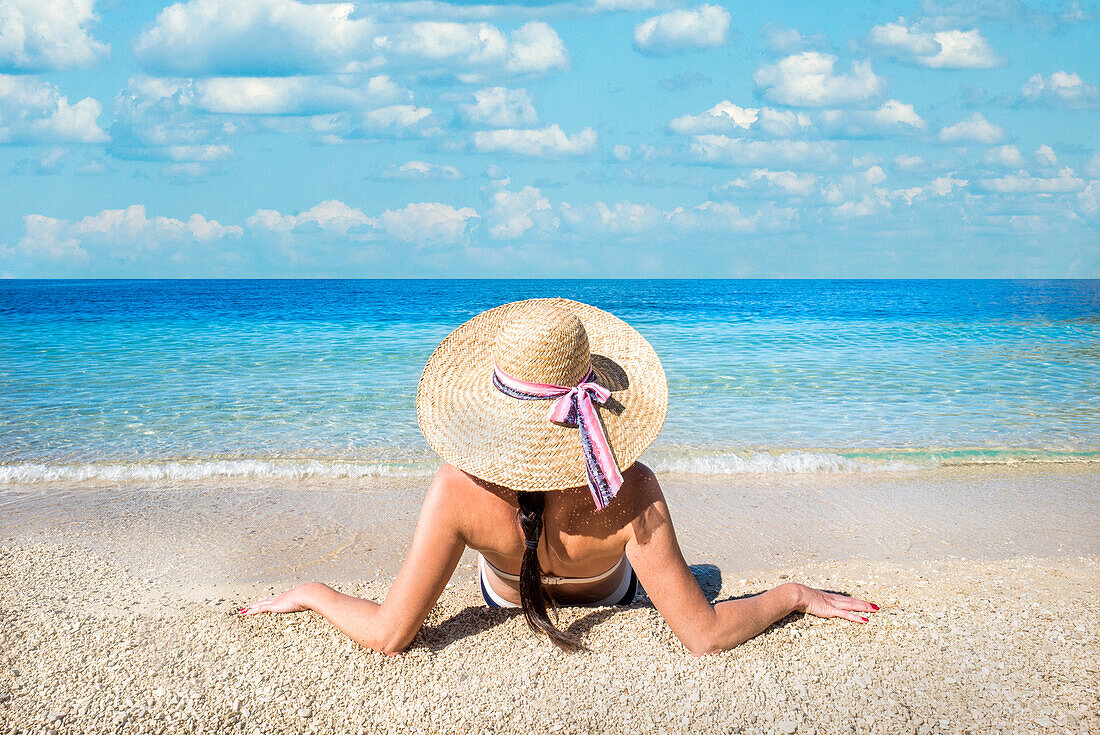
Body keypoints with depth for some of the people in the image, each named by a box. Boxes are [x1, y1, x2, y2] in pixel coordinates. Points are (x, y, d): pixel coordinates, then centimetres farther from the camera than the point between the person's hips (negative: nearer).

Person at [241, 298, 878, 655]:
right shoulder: (631, 493, -44)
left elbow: (390, 634, -39)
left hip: (506, 599, 0)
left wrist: (311, 593, -22)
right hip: (609, 599, 0)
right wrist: (795, 594, -24)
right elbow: (705, 635, -39)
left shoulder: (461, 490, -44)